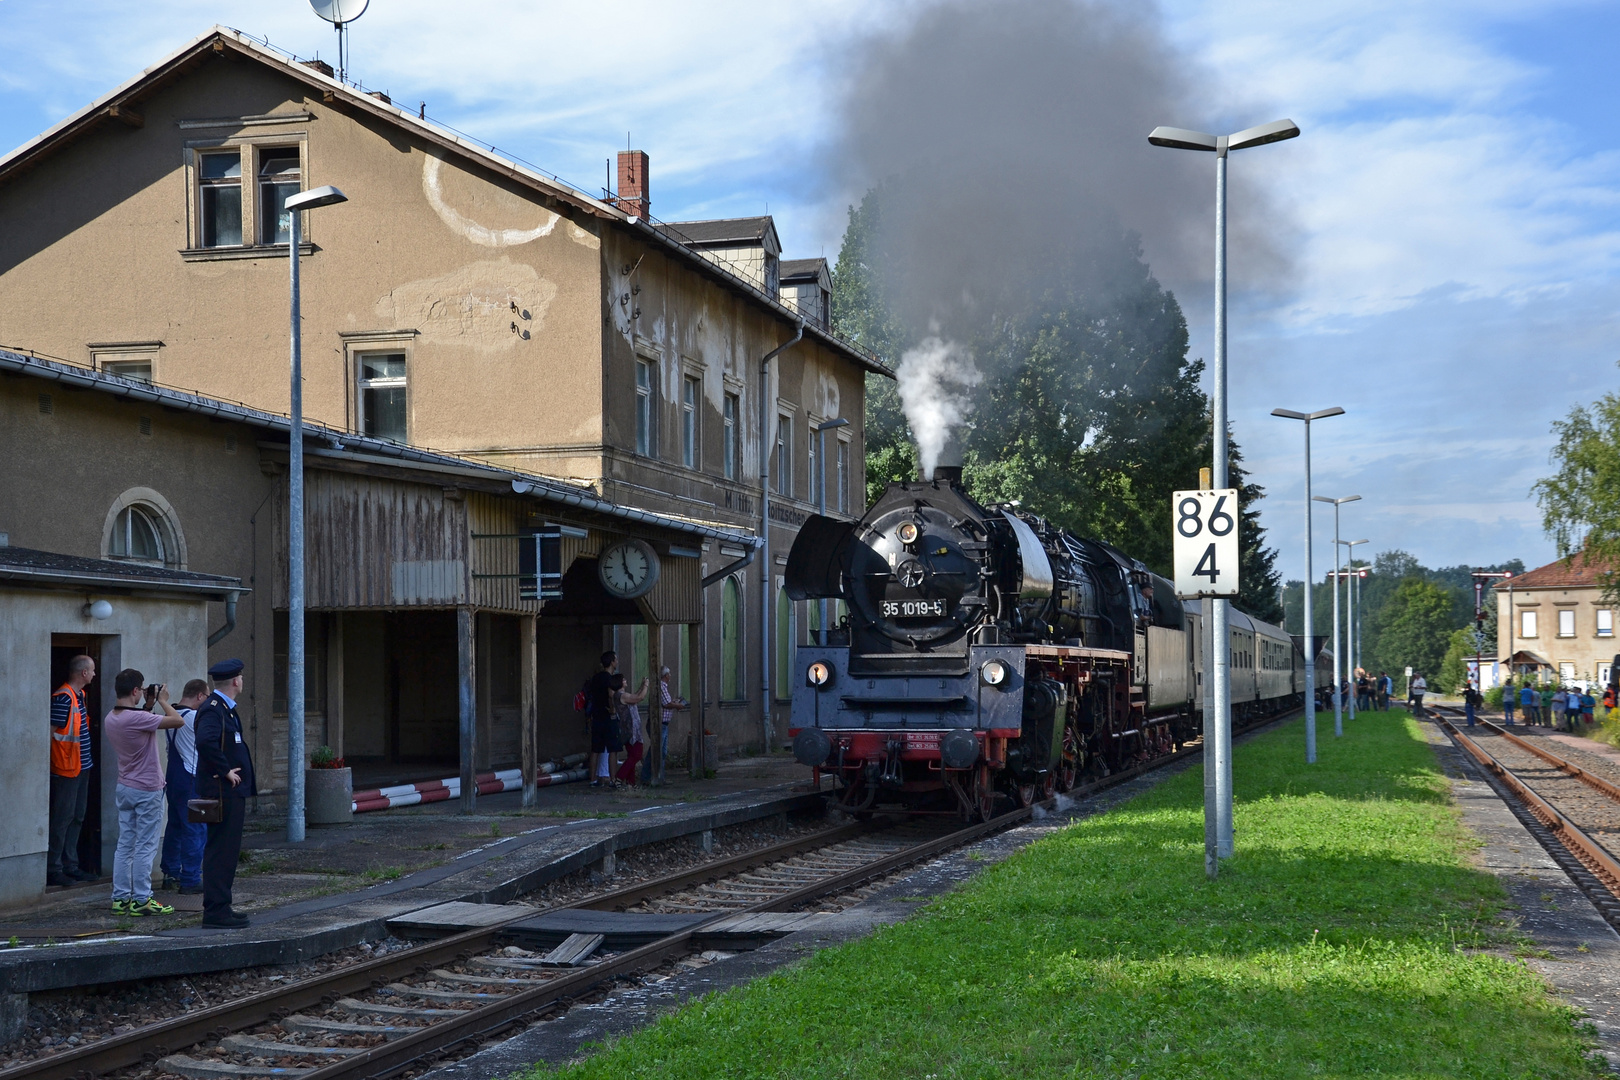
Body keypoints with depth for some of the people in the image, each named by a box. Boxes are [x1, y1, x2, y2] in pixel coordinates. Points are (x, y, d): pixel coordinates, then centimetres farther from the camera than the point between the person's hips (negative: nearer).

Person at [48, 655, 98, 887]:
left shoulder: (79, 696, 13)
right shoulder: (63, 698, -17)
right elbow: (51, 732, -18)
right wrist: (55, 762, -18)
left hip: (81, 767, 10)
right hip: (66, 769, -10)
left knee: (76, 818, 14)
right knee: (62, 818, -5)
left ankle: (71, 866, 21)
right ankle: (54, 870, 0)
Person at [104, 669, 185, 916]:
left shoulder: (110, 719, 5)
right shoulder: (137, 718, -22)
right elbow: (178, 721, -22)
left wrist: (148, 706, 14)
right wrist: (162, 701, -8)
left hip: (124, 788, 8)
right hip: (147, 789, -8)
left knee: (125, 845, 11)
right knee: (145, 847, -2)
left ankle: (120, 898, 13)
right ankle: (141, 900, 1)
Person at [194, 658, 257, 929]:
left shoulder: (224, 709, 16)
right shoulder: (213, 709, -16)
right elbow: (206, 741, -32)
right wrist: (226, 771, -23)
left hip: (231, 792, 11)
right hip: (222, 792, -11)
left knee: (226, 851, 14)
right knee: (221, 851, -8)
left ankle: (219, 908, 19)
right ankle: (216, 911, -5)